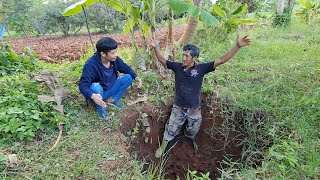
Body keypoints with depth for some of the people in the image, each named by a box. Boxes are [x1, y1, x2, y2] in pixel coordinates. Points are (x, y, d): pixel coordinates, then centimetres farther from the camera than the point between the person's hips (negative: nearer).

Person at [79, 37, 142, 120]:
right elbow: (83, 85, -33)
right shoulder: (91, 64, -29)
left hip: (110, 90, 5)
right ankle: (100, 107, -8)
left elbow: (125, 68, 3)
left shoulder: (114, 59, -13)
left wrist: (135, 77, -15)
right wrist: (92, 96, -54)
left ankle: (112, 99, 0)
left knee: (128, 78, -14)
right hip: (98, 92, -4)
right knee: (96, 87, -38)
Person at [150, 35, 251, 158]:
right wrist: (155, 48, -18)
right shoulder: (177, 67, -10)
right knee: (171, 129, 15)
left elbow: (221, 60, -17)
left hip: (194, 109, 0)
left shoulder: (201, 68, -14)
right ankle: (162, 146, 40)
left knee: (192, 130, 25)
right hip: (178, 107, 0)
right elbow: (162, 60, -2)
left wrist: (238, 46, -23)